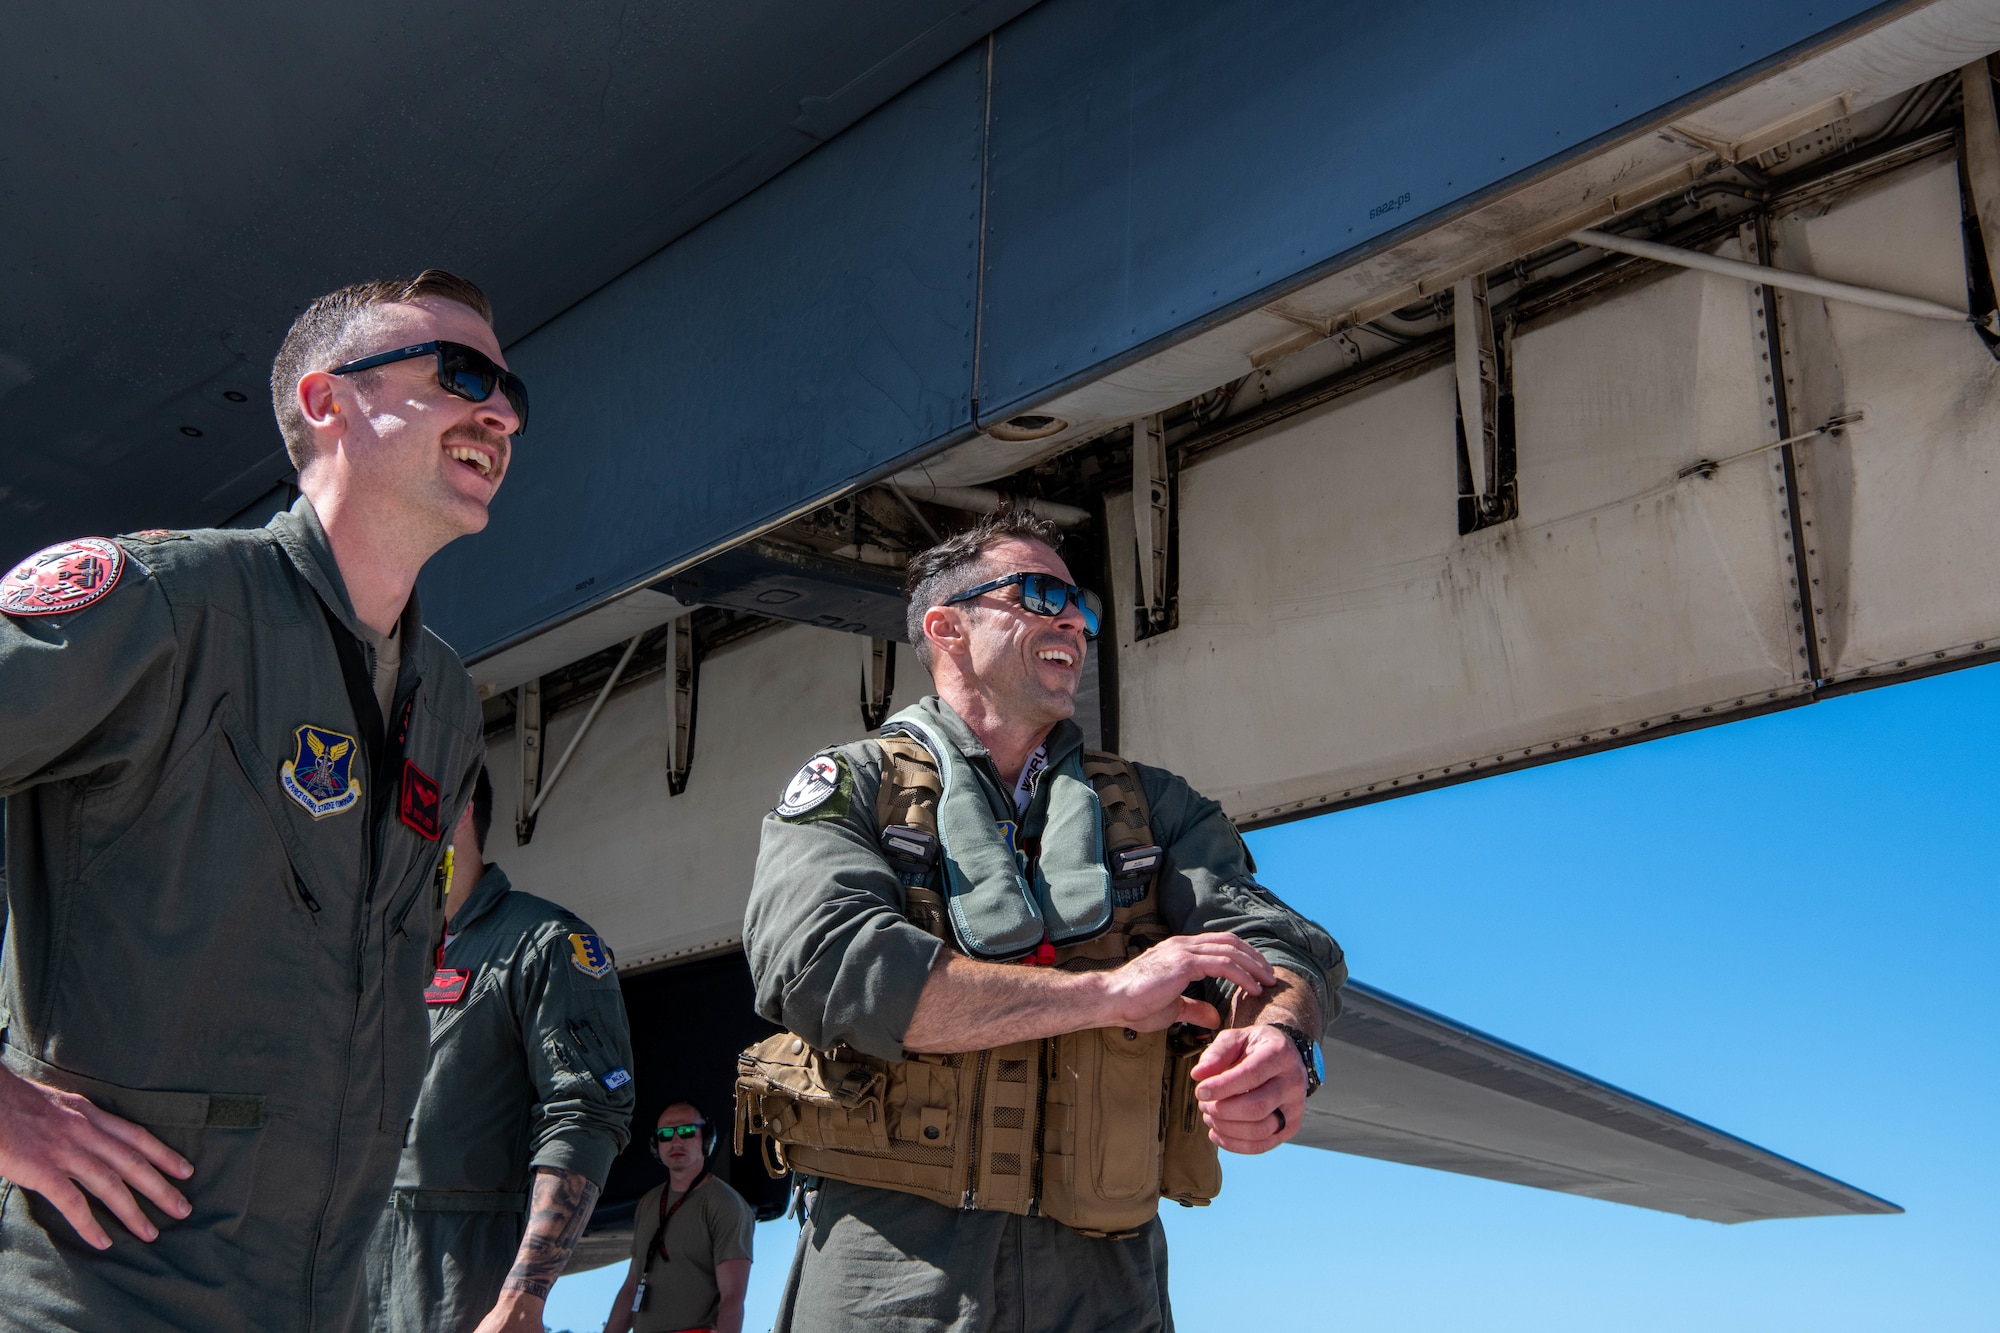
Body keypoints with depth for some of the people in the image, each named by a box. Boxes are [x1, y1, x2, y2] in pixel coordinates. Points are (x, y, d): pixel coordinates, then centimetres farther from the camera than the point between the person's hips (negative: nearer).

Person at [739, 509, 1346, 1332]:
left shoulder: (1152, 806, 15)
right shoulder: (850, 788, 4)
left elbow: (1273, 940, 0)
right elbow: (818, 966, -14)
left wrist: (1281, 1040, -26)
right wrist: (1110, 991, -16)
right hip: (892, 1260, -3)